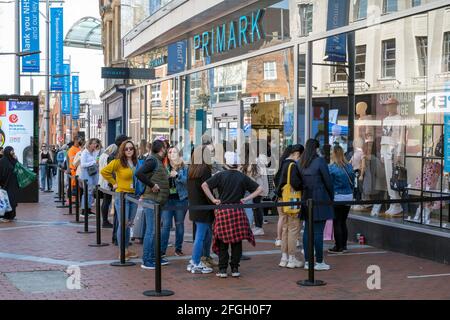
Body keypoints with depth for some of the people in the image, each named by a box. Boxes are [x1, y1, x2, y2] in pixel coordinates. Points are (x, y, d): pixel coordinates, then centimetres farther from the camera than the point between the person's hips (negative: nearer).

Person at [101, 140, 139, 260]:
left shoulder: (135, 163, 10)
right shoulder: (118, 162, -9)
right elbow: (104, 171, -15)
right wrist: (114, 183, -10)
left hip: (134, 195, 6)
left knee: (129, 224, 11)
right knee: (123, 223, -5)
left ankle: (127, 249, 20)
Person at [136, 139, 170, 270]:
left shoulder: (158, 161, 17)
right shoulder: (152, 160, -13)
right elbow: (139, 173, -26)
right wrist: (152, 185, -21)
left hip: (157, 201, 10)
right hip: (151, 200, -10)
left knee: (154, 230, 15)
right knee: (151, 231, -7)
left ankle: (153, 257, 24)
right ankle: (146, 261, -3)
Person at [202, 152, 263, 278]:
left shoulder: (220, 175, 1)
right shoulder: (242, 177, 5)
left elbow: (204, 185, -9)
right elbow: (259, 189, 5)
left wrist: (213, 199, -4)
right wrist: (246, 199, 3)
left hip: (222, 211, -1)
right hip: (238, 212, 1)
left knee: (223, 242, 6)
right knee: (237, 242, 9)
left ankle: (222, 269, 6)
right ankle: (235, 269, 10)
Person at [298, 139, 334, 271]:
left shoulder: (299, 163, 8)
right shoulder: (320, 161, -10)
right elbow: (328, 181, -7)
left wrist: (304, 194, 16)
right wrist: (331, 197, 6)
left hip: (306, 199, 6)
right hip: (320, 199, -6)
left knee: (307, 230, 9)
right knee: (318, 231, -3)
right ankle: (319, 262, 1)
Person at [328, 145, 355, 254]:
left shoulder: (331, 168, -12)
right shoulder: (349, 166, 4)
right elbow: (352, 182, 11)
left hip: (337, 197, -6)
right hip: (348, 196, 6)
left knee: (337, 223, 1)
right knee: (343, 222, 14)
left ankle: (338, 247, 2)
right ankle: (344, 245, 18)